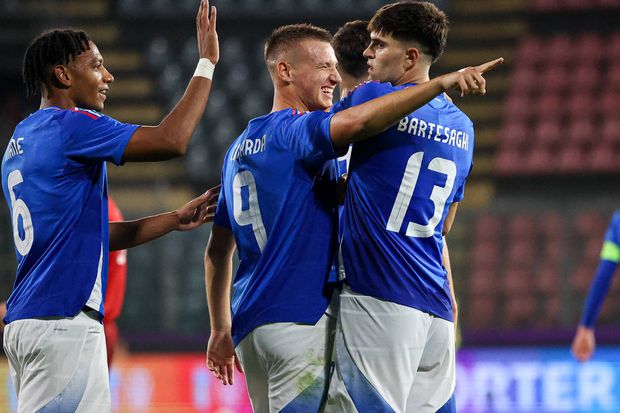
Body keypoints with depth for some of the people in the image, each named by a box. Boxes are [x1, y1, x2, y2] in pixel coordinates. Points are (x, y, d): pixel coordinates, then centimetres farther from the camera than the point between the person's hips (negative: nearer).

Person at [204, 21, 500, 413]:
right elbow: (357, 121, -29)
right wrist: (442, 82, -32)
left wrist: (221, 329, 29)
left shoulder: (240, 148, 19)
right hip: (297, 320, -9)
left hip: (249, 323, 9)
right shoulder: (292, 131, -7)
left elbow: (218, 251, 23)